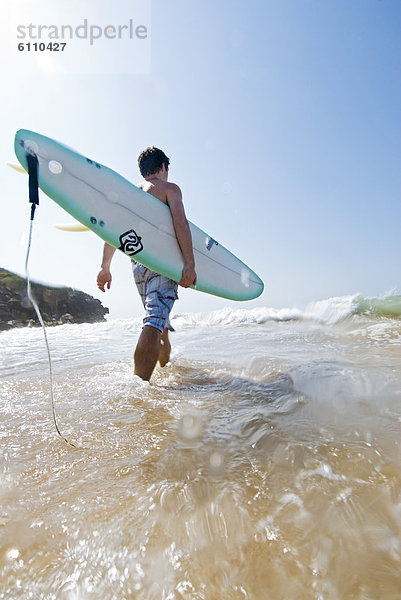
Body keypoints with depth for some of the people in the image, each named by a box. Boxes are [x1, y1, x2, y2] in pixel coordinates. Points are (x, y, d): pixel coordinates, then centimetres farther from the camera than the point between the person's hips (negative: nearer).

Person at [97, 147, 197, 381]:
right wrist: (190, 264, -20)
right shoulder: (169, 188, 5)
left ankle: (167, 367, 37)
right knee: (155, 324, -15)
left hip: (137, 263, 7)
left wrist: (105, 268, 23)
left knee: (159, 321, 22)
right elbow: (180, 222, -13)